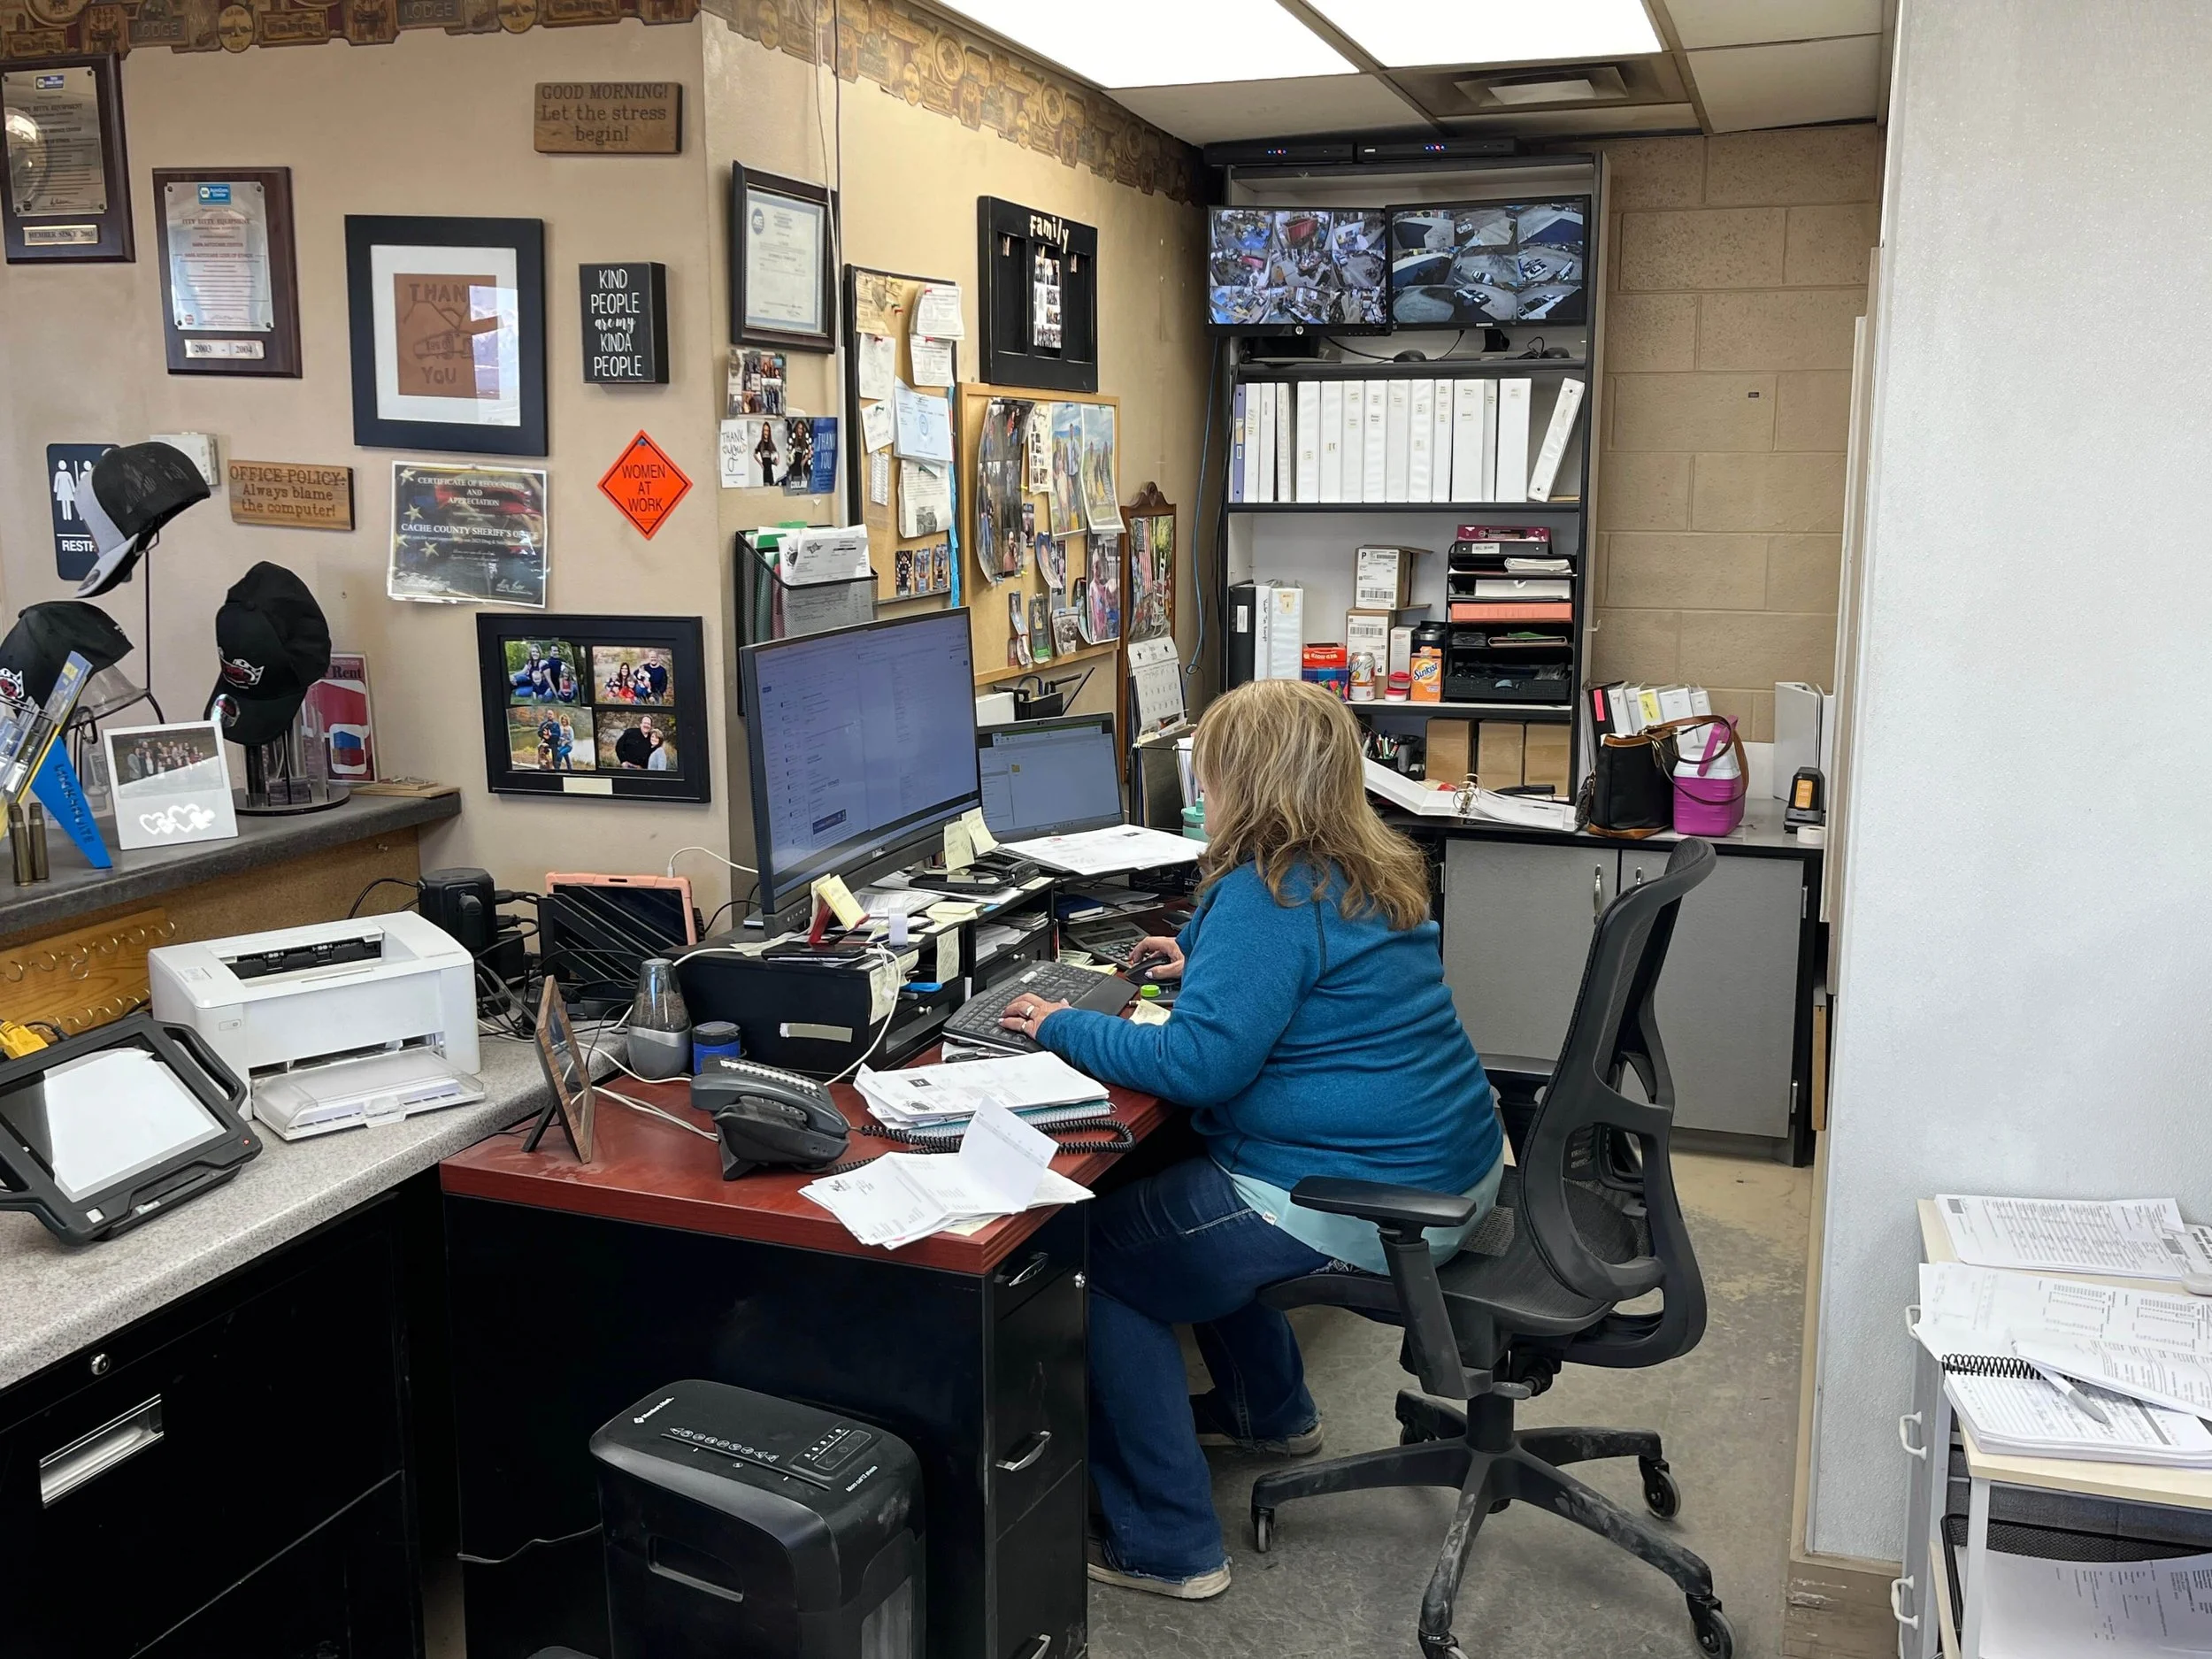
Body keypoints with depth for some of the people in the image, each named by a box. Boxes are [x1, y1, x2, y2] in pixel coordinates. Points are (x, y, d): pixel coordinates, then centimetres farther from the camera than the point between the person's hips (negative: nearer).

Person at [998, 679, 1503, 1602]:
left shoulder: (1267, 893, -20)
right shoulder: (1370, 876, 10)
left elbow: (1196, 1065, -25)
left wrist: (1063, 1029, -12)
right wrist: (1204, 960, 27)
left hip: (1360, 1211, -10)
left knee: (1102, 1255, 3)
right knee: (1181, 1190, 29)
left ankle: (1164, 1546, 8)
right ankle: (1271, 1413, 44)